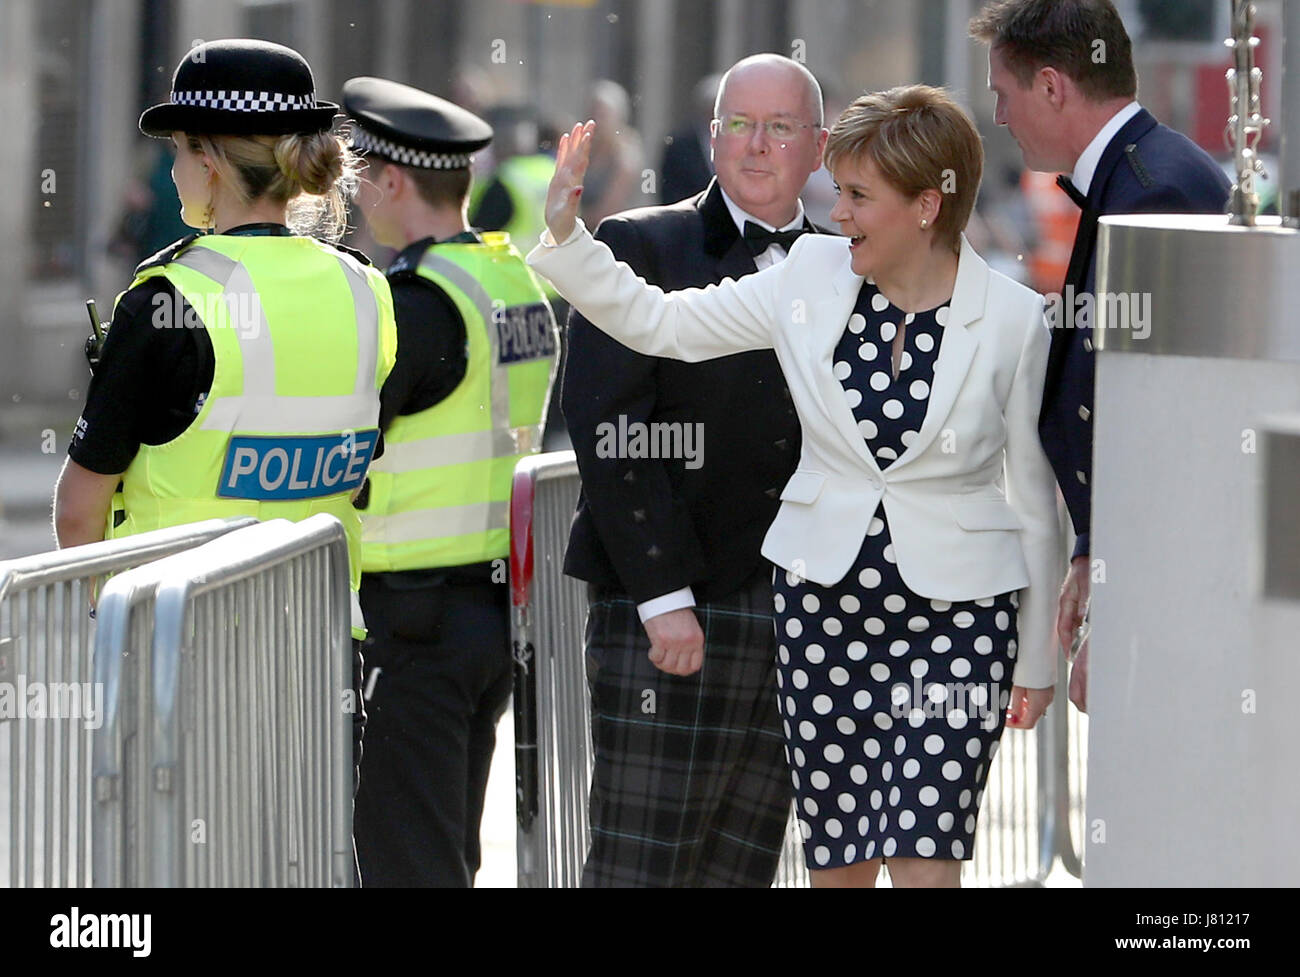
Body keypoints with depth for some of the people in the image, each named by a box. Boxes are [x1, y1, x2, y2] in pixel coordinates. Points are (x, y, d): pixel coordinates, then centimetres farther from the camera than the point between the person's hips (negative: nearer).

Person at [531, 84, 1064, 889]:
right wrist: (564, 233, -3)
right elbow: (658, 322, 9)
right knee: (838, 862, 7)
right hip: (825, 603, 4)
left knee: (923, 861, -13)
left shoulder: (1012, 319, -7)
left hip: (954, 612, -4)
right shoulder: (813, 276, 1)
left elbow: (1033, 497, 1)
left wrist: (1038, 657, 5)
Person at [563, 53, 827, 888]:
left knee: (745, 866, 6)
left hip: (805, 626, 4)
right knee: (638, 866, -7)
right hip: (666, 619, -4)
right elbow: (606, 428, -8)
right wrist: (663, 596, -15)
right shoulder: (639, 249, 1)